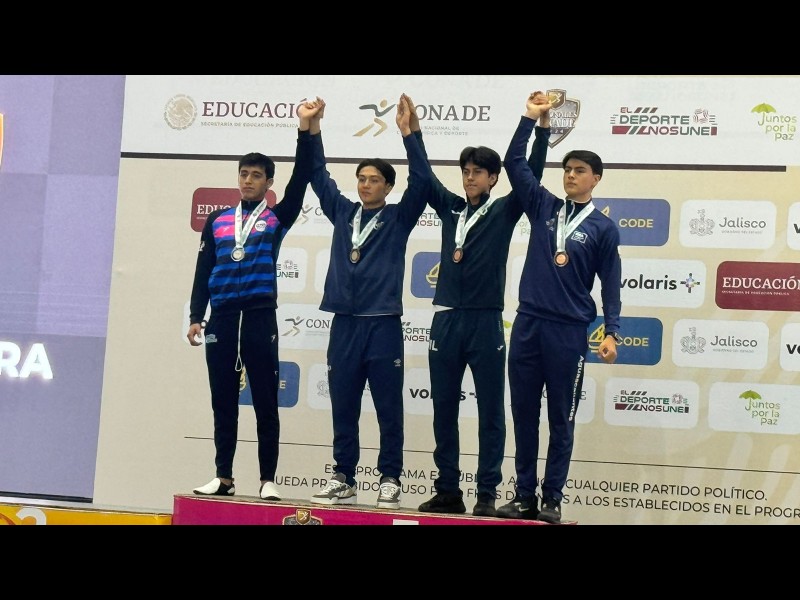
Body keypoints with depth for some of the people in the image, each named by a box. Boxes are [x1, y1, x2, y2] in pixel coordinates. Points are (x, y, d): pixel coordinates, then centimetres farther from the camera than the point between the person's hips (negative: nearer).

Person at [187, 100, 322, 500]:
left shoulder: (276, 218, 6)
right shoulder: (218, 220, 13)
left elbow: (301, 179, -5)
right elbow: (203, 271, 12)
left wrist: (305, 130, -13)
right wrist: (196, 317, 4)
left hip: (260, 318, -2)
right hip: (222, 319, 2)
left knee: (265, 403, 0)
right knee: (223, 403, 6)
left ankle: (268, 480, 4)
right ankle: (223, 478, 13)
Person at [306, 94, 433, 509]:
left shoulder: (398, 218, 4)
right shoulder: (343, 212, 13)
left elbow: (422, 181, -8)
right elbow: (318, 175, 12)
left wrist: (407, 132, -15)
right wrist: (314, 129, 2)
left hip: (383, 324, -3)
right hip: (344, 323, 3)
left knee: (388, 409, 0)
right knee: (343, 408, 7)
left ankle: (389, 480, 5)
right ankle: (343, 479, 13)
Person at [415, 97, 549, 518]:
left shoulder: (503, 212, 3)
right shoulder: (450, 207, 12)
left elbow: (531, 175, -5)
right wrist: (412, 129, 4)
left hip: (485, 322, -4)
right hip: (446, 320, 4)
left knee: (490, 412, 1)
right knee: (444, 410, 6)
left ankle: (487, 494, 4)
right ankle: (448, 491, 13)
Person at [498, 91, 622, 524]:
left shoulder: (603, 228, 3)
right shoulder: (544, 207, 10)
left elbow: (610, 285, 2)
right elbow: (514, 163, 5)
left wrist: (611, 332, -7)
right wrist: (531, 118, -1)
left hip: (569, 331, -3)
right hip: (528, 325, 3)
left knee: (561, 420, 2)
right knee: (524, 415, 5)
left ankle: (552, 499, 8)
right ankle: (525, 495, 12)